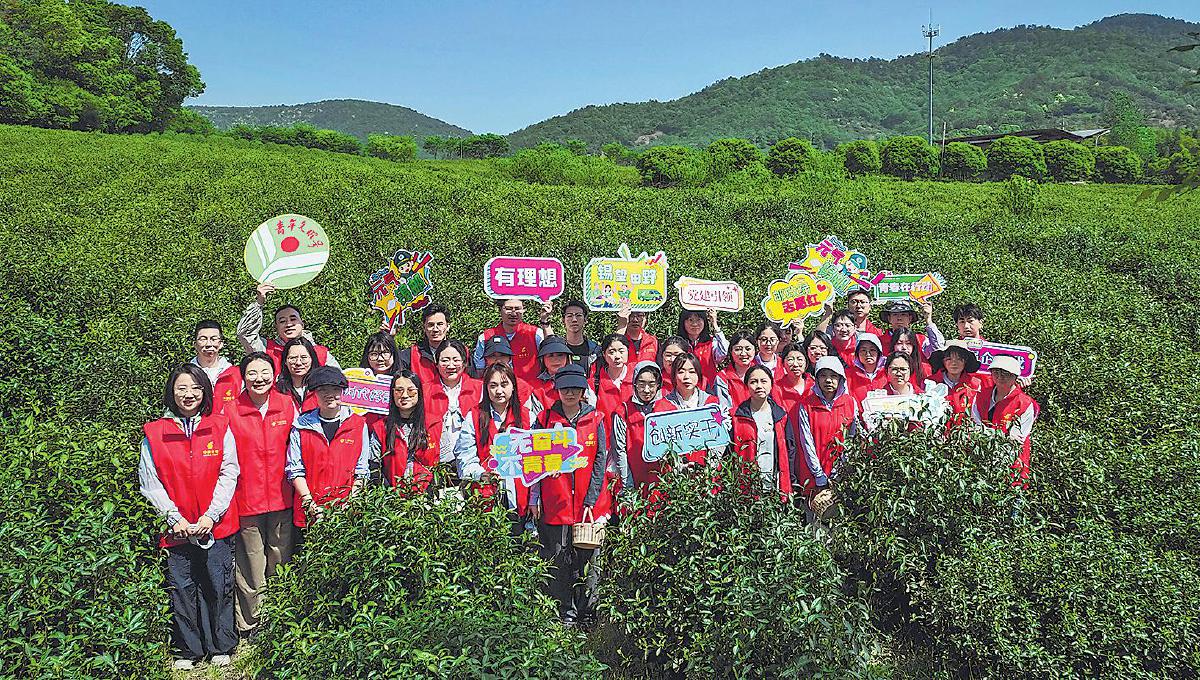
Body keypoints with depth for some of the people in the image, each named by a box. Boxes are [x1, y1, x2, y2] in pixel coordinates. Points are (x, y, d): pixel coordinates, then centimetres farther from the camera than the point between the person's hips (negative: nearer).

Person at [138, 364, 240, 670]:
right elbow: (149, 483, 0)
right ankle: (187, 650, 23)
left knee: (218, 586, 6)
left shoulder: (220, 428, 3)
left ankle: (221, 646, 22)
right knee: (181, 588, 7)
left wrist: (211, 515, -10)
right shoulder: (154, 433, 2)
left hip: (216, 526, 0)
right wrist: (174, 518, -9)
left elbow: (228, 474, 0)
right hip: (176, 528, 0)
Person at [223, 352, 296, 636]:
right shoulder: (231, 411, -2)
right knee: (250, 571, 5)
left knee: (281, 566, 10)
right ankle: (250, 627, 22)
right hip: (246, 501, -1)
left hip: (282, 499, 2)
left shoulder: (287, 405, 2)